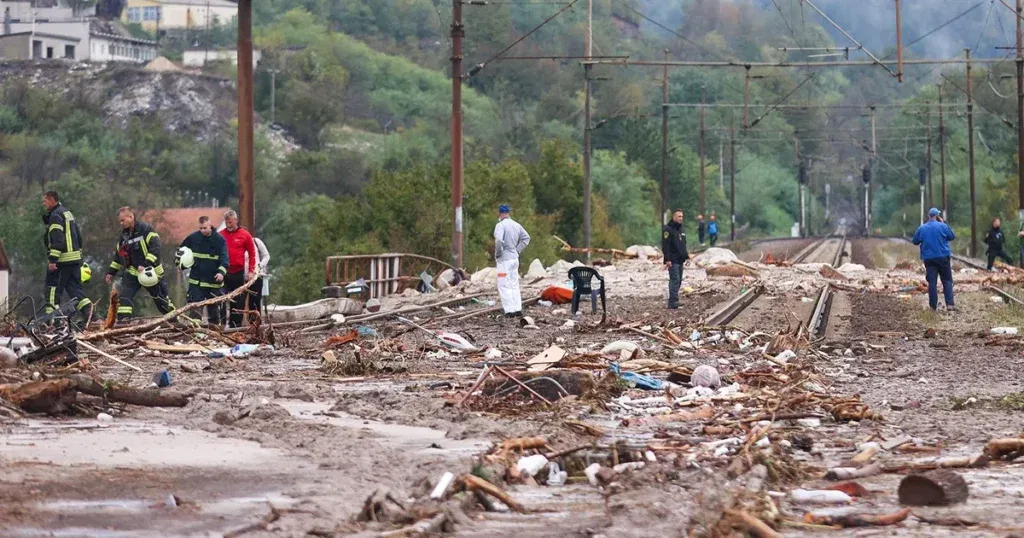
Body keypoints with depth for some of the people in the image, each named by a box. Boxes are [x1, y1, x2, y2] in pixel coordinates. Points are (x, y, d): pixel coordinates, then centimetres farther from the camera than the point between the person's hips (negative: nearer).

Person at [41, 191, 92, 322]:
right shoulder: (68, 213, 20)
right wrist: (79, 255, 25)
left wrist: (52, 260, -23)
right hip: (75, 258, 9)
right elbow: (78, 237, 22)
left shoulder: (56, 215, -11)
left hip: (62, 260, -9)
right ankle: (86, 306, -9)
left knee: (53, 287, -4)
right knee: (74, 286, 9)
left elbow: (57, 240, -21)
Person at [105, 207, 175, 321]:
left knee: (161, 298, 8)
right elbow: (118, 254, 19)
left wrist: (146, 264, -31)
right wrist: (111, 272, 17)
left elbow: (155, 248, -22)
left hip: (150, 272, -5)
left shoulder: (146, 229, -13)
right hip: (132, 272, 5)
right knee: (124, 296, -13)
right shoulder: (124, 234, 8)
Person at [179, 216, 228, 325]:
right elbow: (181, 251, 13)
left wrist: (221, 272, -30)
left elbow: (224, 258, -14)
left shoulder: (220, 239, -6)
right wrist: (181, 264, -2)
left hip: (213, 280, -1)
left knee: (213, 307, 13)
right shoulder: (193, 237, -2)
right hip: (196, 280, 1)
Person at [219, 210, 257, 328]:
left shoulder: (245, 235, 0)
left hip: (239, 273, 0)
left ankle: (236, 325, 12)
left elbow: (252, 254, 5)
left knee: (239, 301, 4)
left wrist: (251, 271, 0)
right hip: (224, 273, 0)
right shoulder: (220, 235, 2)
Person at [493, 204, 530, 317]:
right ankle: (518, 309, 11)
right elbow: (526, 238, 16)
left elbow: (499, 240, -28)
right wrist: (518, 250, 15)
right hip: (515, 258, 7)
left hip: (504, 259, -7)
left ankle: (509, 310, -8)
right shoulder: (516, 225, 9)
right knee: (514, 285, 14)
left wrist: (497, 254, -14)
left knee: (504, 286, -3)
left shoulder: (500, 225, -14)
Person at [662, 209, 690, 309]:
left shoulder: (681, 230, 17)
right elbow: (665, 245, -16)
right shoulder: (668, 229, -10)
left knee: (678, 281, 9)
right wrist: (667, 259, -21)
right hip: (672, 260, -9)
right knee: (675, 280, -13)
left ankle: (673, 302, 14)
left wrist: (686, 257, 18)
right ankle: (673, 303, -16)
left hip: (680, 260, 9)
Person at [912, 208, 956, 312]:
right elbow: (952, 236, 6)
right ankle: (949, 304, -7)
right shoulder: (942, 226, -7)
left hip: (928, 259, 2)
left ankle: (933, 305, 3)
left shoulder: (921, 228, 0)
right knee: (947, 280, 4)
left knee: (932, 282, 4)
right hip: (942, 257, -2)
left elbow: (915, 241, 10)